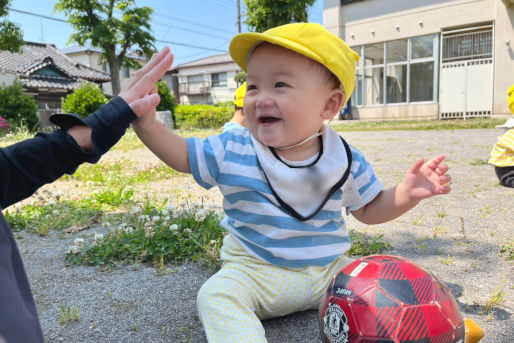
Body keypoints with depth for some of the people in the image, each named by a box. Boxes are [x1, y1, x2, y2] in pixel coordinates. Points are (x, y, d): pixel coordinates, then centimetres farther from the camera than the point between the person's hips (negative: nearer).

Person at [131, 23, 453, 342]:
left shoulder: (345, 159, -5)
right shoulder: (232, 150, -9)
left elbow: (369, 210, 5)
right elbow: (183, 155, 0)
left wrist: (406, 194, -13)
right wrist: (148, 124, -16)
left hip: (330, 269, 2)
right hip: (255, 272, -1)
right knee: (216, 294, -27)